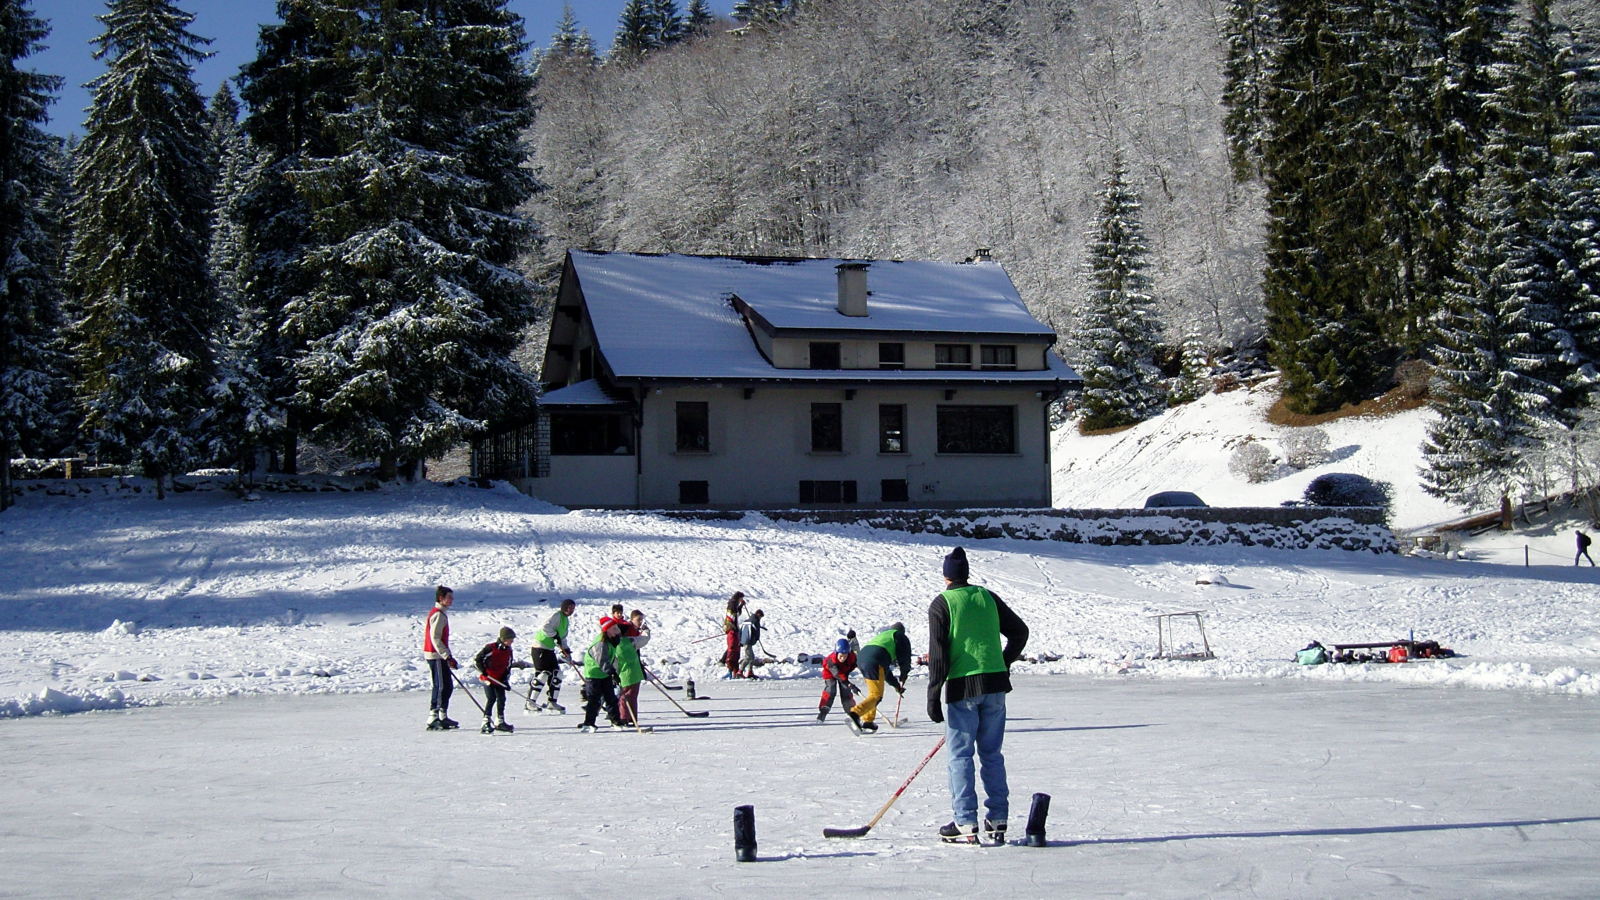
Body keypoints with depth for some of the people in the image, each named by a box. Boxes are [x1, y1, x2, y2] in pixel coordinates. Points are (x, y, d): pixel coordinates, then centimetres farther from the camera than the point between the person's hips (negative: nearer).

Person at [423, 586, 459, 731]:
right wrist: (447, 656, -23)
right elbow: (435, 639, -21)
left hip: (440, 656, 10)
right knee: (440, 687, -10)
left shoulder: (440, 613, 17)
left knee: (448, 686, 14)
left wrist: (448, 656, 22)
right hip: (436, 656, -10)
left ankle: (443, 717, 22)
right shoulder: (438, 615, -15)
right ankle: (433, 719, -10)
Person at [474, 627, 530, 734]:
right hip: (488, 677, -7)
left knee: (501, 699, 7)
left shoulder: (508, 650, 6)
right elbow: (477, 658, -13)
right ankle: (486, 722, -12)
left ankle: (499, 722, 20)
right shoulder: (490, 647, -16)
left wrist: (506, 680, 5)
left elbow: (508, 666, 12)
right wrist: (482, 670, -18)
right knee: (491, 698, -15)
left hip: (500, 680, 7)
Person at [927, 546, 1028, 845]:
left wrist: (933, 697, -7)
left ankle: (966, 824, -2)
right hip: (995, 684, 4)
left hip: (962, 686, -4)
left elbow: (938, 655, -9)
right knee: (992, 754, 11)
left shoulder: (941, 604, -3)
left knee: (959, 756, 1)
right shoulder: (987, 597, 10)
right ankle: (996, 822, 10)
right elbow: (1019, 632, 13)